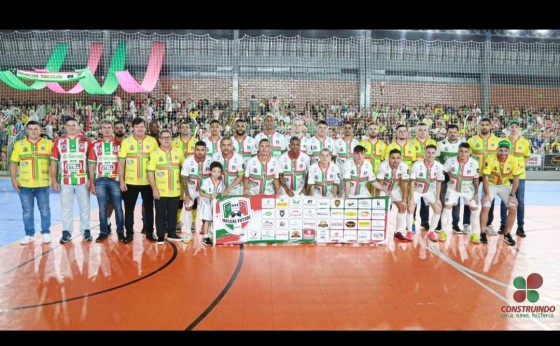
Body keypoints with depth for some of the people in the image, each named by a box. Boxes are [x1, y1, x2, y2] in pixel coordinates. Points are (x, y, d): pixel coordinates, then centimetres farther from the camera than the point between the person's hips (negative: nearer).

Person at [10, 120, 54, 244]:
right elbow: (13, 163, 6)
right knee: (27, 211, 8)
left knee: (45, 210, 5)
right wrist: (14, 180, -2)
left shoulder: (48, 144, 3)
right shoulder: (19, 144, 6)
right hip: (24, 184, 1)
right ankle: (29, 234, 18)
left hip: (43, 184, -1)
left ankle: (46, 233, 16)